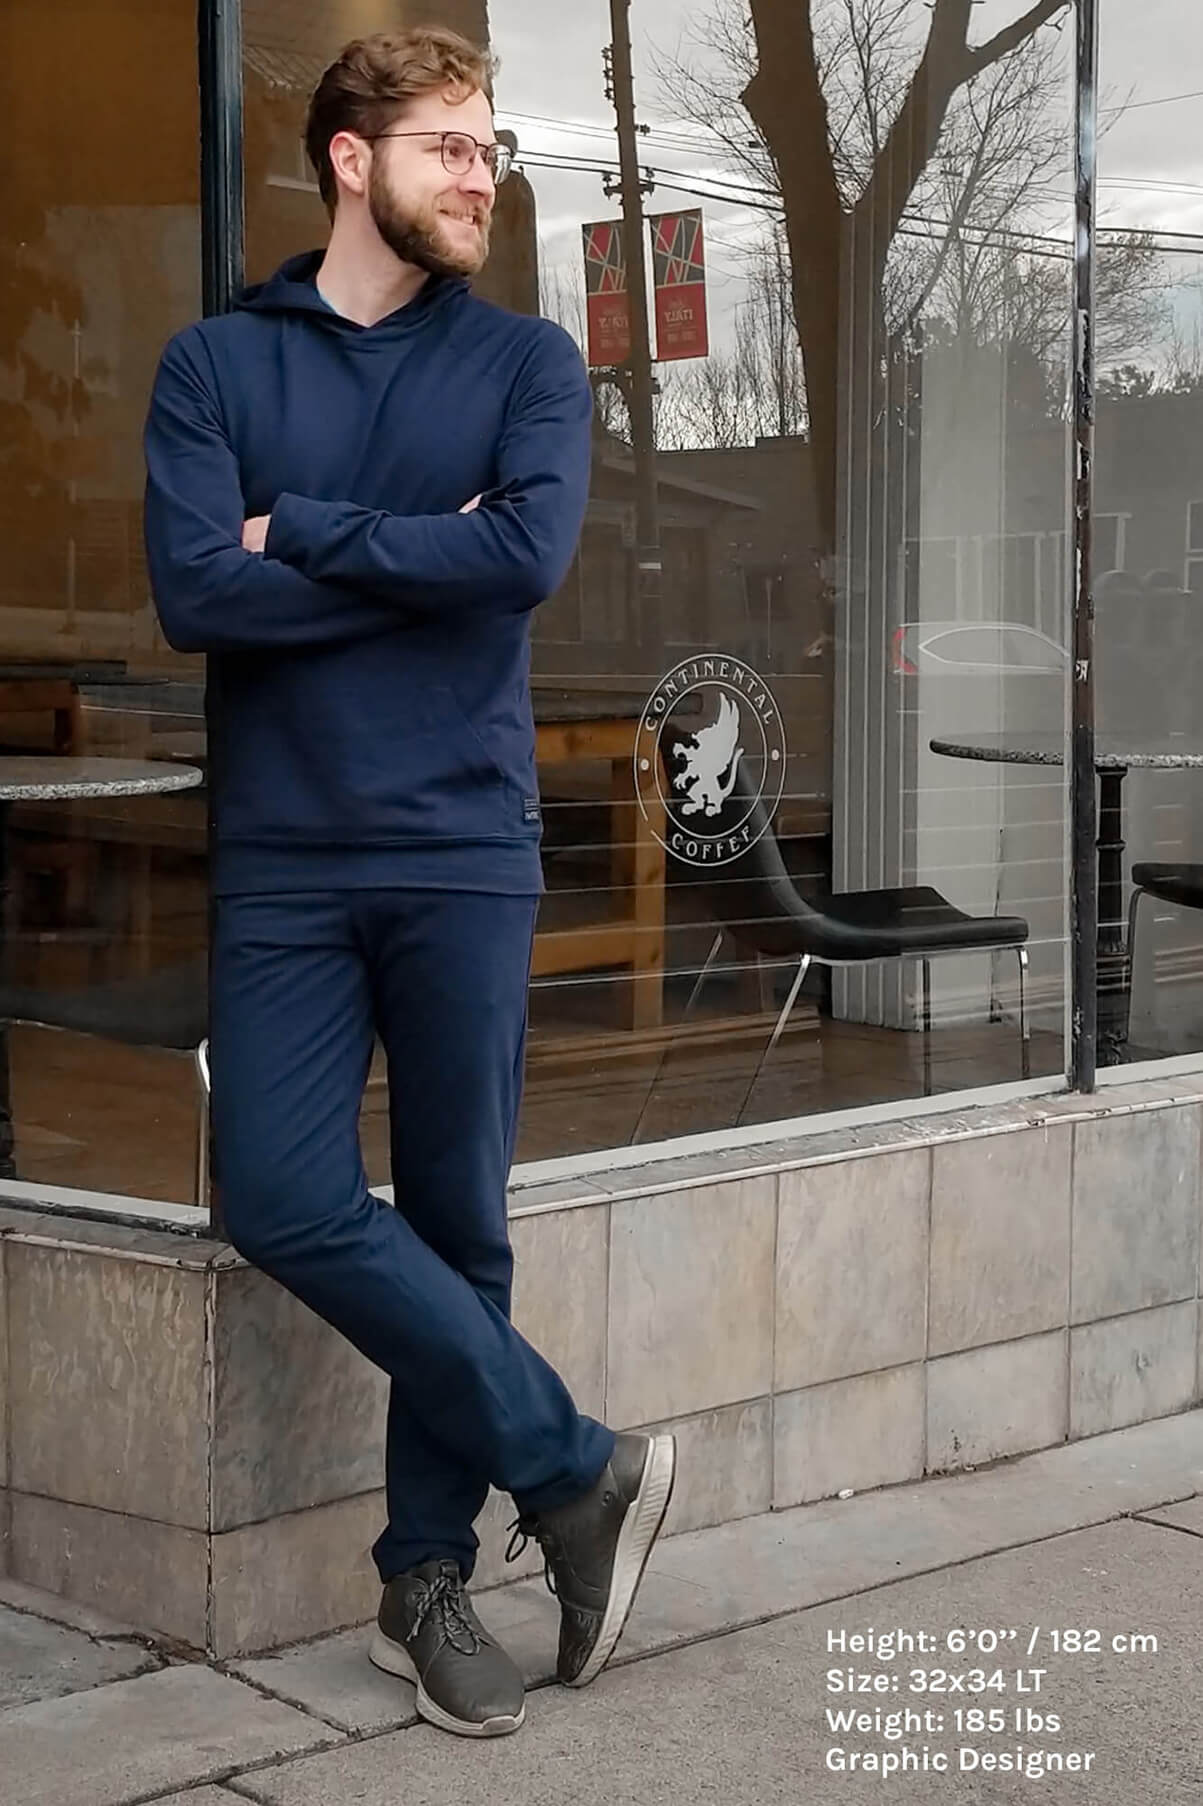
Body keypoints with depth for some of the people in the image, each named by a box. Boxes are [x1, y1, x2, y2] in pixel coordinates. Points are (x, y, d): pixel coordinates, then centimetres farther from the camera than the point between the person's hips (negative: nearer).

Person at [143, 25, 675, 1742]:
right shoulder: (217, 362, 6)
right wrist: (422, 557, -7)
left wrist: (300, 531, -7)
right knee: (287, 1201, -9)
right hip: (284, 863, 0)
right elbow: (194, 593, -8)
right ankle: (577, 1467, 8)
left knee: (457, 1223, 4)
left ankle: (429, 1575, 21)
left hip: (465, 853, 0)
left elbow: (532, 554, -13)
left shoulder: (527, 360, 6)